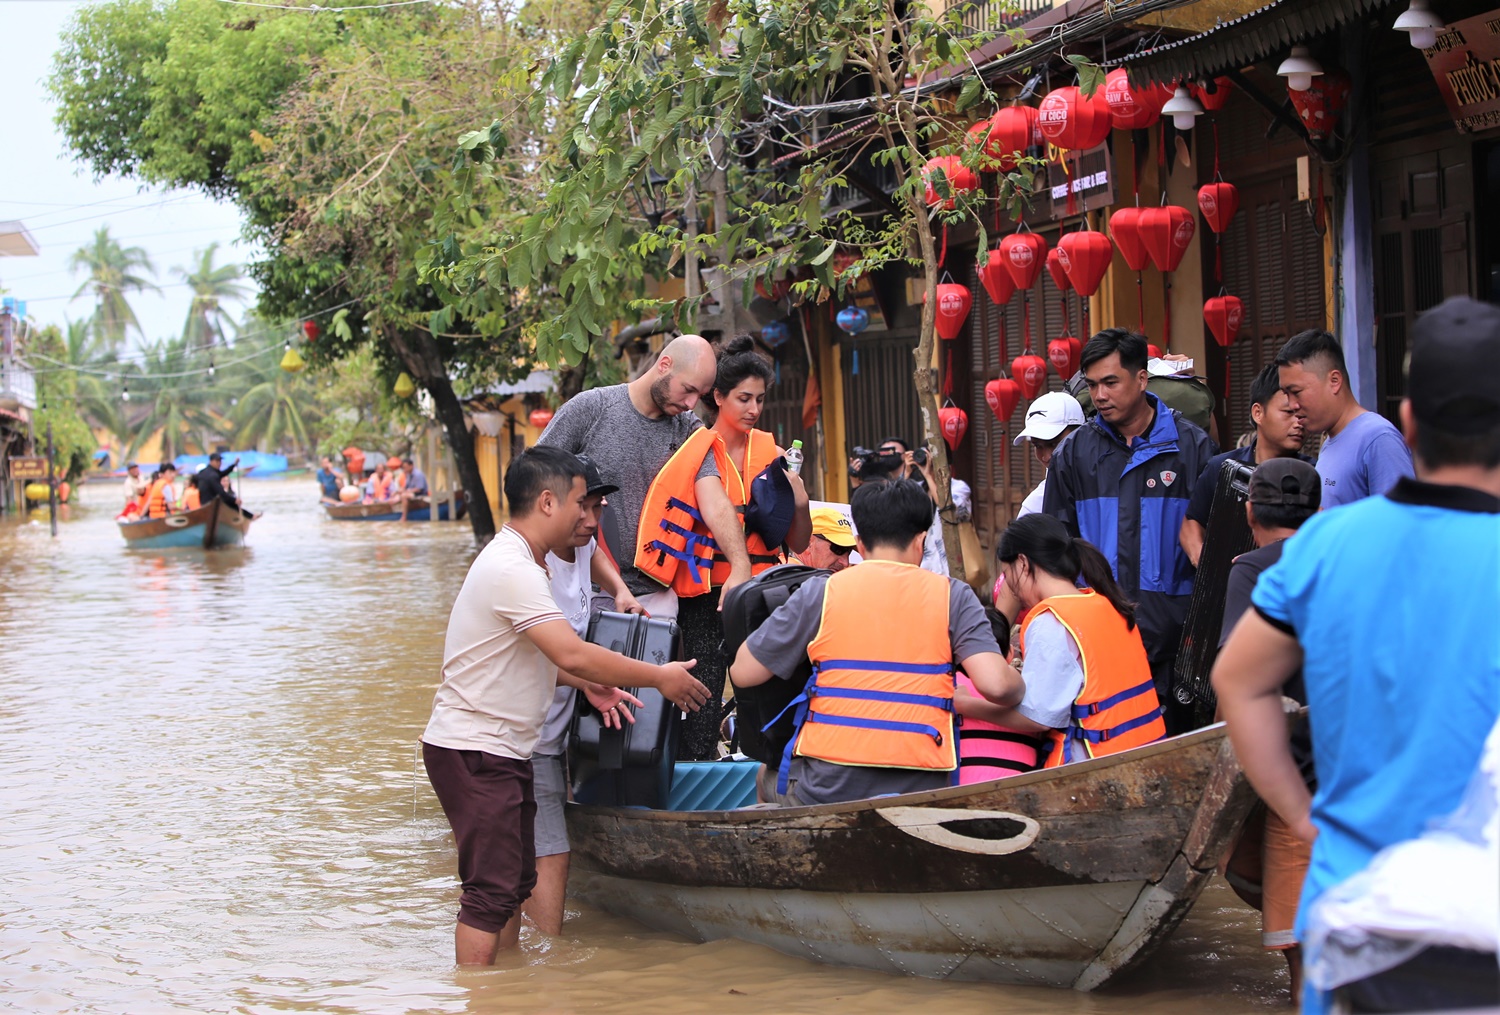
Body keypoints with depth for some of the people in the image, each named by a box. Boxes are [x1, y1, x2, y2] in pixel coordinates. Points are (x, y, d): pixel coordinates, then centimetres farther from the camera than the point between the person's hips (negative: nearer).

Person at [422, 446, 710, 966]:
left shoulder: (520, 563, 15)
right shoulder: (512, 569, -20)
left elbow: (548, 653, 24)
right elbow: (572, 654, -27)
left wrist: (594, 687, 8)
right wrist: (659, 678, -18)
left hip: (502, 749, 11)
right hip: (473, 751, -11)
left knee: (516, 882, 14)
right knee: (491, 889, -9)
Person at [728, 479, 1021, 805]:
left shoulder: (820, 592, 6)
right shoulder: (953, 596, 7)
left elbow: (742, 673, 10)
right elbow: (995, 684, -6)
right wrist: (1017, 692, 17)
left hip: (827, 784, -1)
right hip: (921, 785, 1)